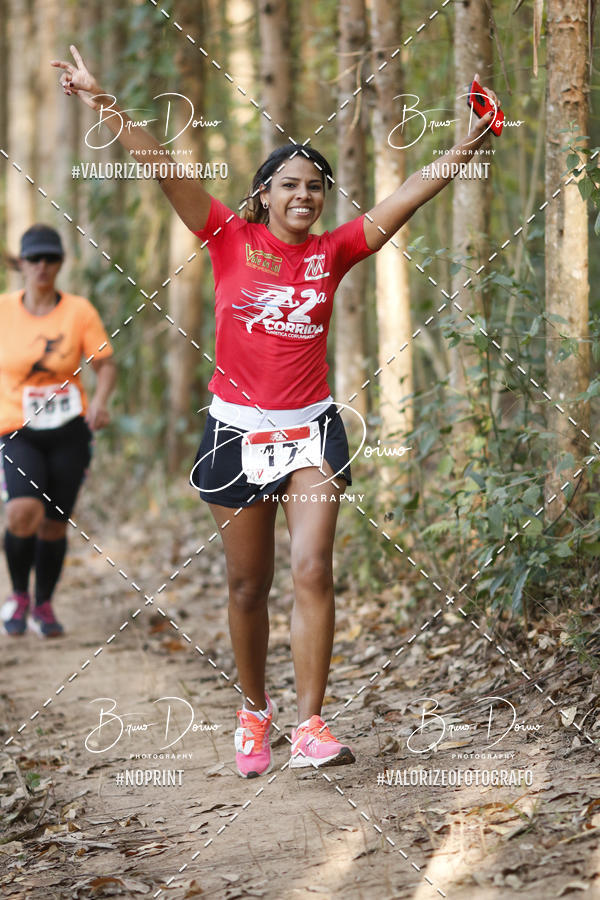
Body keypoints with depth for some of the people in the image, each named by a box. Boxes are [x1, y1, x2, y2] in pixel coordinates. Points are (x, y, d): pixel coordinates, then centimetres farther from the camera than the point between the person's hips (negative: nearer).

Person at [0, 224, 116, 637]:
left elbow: (105, 363, -2)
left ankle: (44, 606, 26)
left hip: (69, 432, 1)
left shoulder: (79, 310, -1)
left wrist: (100, 400, -20)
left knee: (54, 524, 3)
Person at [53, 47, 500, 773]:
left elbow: (412, 194, 0)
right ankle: (253, 711, 26)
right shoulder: (231, 239, -1)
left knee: (312, 569, -12)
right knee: (248, 585, 8)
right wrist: (102, 105, -13)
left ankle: (309, 727, -11)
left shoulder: (334, 251, 3)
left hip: (311, 428, 1)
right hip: (237, 427, -1)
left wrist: (473, 140, -7)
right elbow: (162, 168, -7)